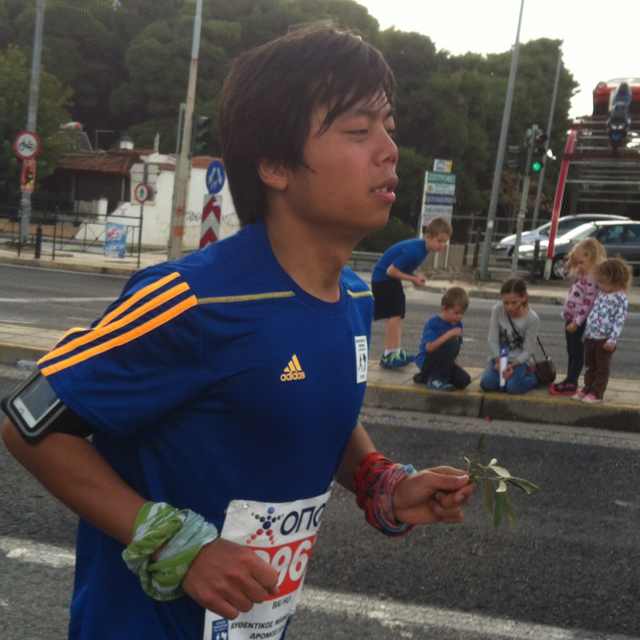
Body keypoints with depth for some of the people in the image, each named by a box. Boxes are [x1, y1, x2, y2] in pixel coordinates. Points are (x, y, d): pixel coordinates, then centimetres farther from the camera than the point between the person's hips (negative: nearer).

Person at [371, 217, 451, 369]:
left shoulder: (422, 247, -2)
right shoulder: (414, 250, -30)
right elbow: (391, 271, -28)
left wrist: (415, 278, -7)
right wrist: (414, 278, -20)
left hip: (392, 280, 10)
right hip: (383, 278, -10)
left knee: (397, 316, 13)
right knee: (394, 315, -15)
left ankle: (396, 351, 20)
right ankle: (389, 355, -16)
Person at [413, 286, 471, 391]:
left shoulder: (458, 324, 2)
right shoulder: (433, 323, -17)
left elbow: (455, 350, 8)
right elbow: (430, 347, -29)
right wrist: (449, 334, -33)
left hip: (444, 362, 7)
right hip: (426, 361, -7)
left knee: (464, 380, -14)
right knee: (451, 343, -31)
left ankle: (426, 377, 8)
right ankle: (436, 379, -16)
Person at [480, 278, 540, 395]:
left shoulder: (532, 319, -18)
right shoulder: (497, 310, -13)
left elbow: (527, 351, -13)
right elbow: (493, 340, -10)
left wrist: (512, 365, -27)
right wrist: (499, 362, -23)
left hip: (519, 360, -2)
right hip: (499, 357, 2)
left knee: (513, 388, -27)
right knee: (487, 384, -22)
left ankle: (534, 377, 4)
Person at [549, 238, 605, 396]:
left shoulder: (592, 279, -20)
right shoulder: (582, 276, 12)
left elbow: (588, 303, -24)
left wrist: (576, 322, -23)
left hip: (579, 322, -10)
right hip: (571, 319, 10)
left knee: (577, 353, -1)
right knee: (571, 353, 15)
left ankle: (571, 383, 5)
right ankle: (569, 380, 23)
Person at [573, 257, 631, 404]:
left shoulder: (621, 299, -14)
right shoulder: (601, 293, 9)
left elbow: (619, 321, -18)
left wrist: (612, 340, -22)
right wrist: (586, 331, 16)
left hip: (605, 339, -7)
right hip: (590, 336, 7)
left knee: (602, 367, 5)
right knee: (590, 365, 16)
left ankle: (597, 393, 12)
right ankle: (587, 389, 27)